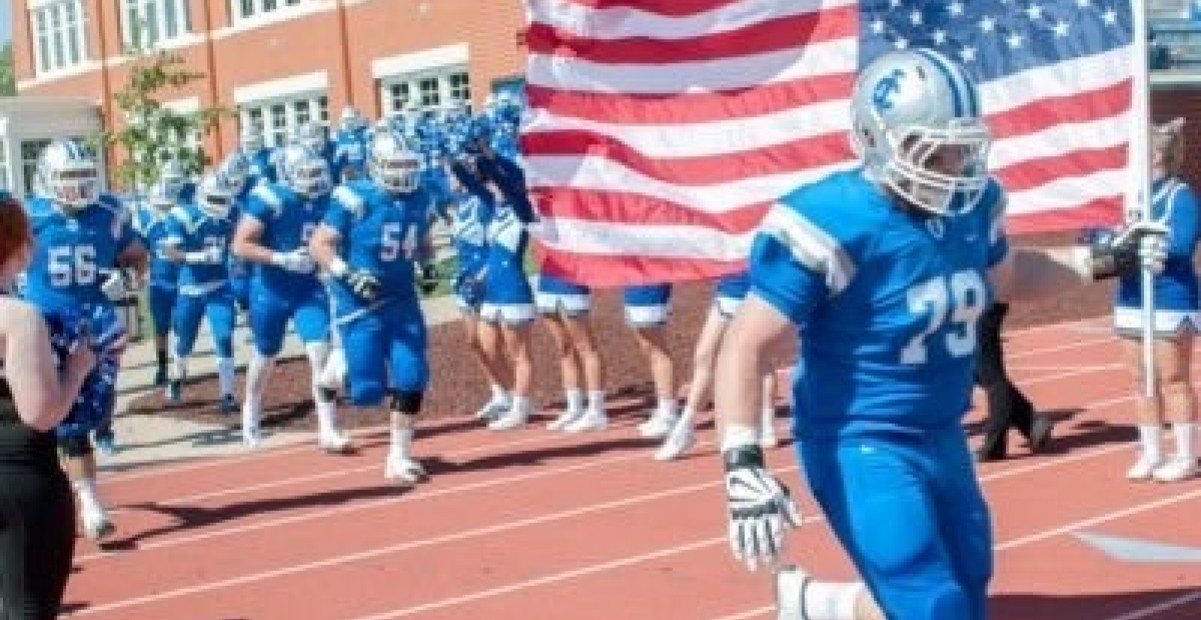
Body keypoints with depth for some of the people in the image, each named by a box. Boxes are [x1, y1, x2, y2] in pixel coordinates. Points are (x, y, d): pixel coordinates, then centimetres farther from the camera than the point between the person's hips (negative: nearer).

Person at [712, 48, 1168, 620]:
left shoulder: (974, 203, -3)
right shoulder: (830, 226, -25)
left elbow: (1005, 277, 21)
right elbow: (746, 345, -22)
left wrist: (1104, 260, 11)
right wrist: (743, 466, -31)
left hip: (941, 437, 8)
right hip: (861, 445, -8)